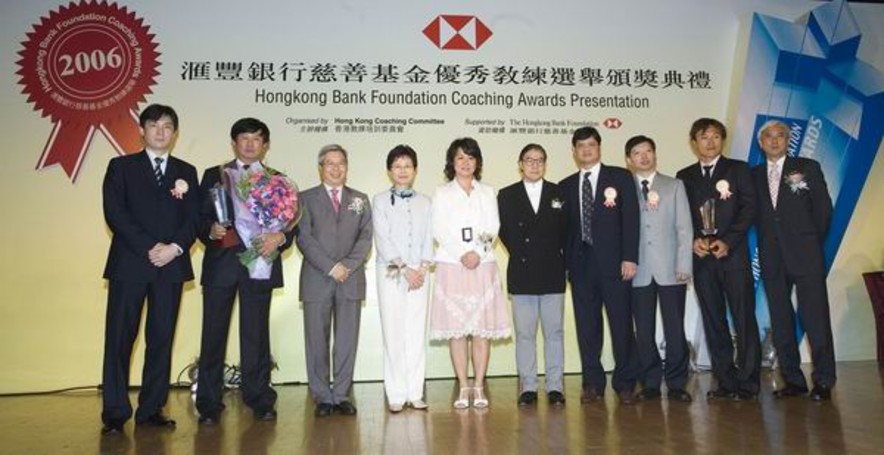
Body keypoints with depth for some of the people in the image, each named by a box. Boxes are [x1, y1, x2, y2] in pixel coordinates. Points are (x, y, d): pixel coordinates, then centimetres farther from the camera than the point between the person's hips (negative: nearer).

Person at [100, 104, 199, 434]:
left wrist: (175, 247, -11)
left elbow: (194, 217, 6)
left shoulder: (186, 172, 16)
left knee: (161, 339, 4)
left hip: (171, 265, 2)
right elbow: (115, 212, -4)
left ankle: (151, 409, 10)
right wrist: (149, 248, -13)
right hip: (129, 263, -2)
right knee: (120, 338, -3)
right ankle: (115, 413, 3)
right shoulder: (121, 166, 9)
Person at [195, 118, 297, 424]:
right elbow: (199, 216, 6)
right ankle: (209, 403, 8)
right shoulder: (214, 175, 12)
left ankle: (259, 399, 14)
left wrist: (280, 237, -12)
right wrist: (211, 230, -14)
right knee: (213, 332, 0)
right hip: (221, 261, 0)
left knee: (256, 333, 5)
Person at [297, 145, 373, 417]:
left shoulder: (360, 199, 15)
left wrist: (348, 265, -10)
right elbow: (304, 238, -3)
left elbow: (366, 237, 5)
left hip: (351, 280, 2)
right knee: (317, 341, 1)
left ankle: (341, 395, 11)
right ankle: (323, 397, 10)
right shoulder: (306, 198, 7)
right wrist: (331, 267, -12)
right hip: (316, 280, -2)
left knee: (347, 341, 3)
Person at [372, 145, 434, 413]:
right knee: (393, 333, -3)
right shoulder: (380, 201, 4)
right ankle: (396, 395, 3)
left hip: (419, 273, 2)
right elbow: (382, 240, -4)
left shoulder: (425, 202, 12)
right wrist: (404, 269, -11)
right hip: (390, 272, -2)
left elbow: (428, 239, 7)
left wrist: (422, 268, -7)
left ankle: (415, 393, 8)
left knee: (418, 333, 1)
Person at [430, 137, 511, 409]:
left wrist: (478, 253, -12)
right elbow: (440, 231, 0)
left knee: (483, 327, -2)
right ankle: (463, 388, 4)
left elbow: (493, 229, 5)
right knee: (456, 328, -2)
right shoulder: (442, 193, 10)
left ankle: (479, 387, 4)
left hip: (483, 265, 1)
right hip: (452, 265, -1)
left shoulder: (487, 193, 14)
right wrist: (462, 254, -13)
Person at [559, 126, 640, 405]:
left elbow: (630, 219, -1)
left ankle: (625, 383, 12)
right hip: (580, 264, 3)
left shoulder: (620, 177, 6)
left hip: (614, 262, -2)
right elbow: (565, 227, 10)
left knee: (622, 324, 0)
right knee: (586, 327, 5)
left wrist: (630, 258, -10)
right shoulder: (565, 186, 13)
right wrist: (566, 262, 1)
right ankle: (593, 383, 15)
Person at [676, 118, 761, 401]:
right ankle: (726, 381, 11)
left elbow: (748, 208, -1)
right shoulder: (684, 176, 14)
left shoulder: (738, 169, 8)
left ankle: (748, 382, 3)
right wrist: (694, 240, -9)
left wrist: (727, 241, -12)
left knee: (744, 318, -3)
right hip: (701, 256, 3)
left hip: (733, 253, -2)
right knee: (713, 321, 4)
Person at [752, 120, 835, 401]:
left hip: (805, 254, -2)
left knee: (816, 319, -5)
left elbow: (823, 208, 4)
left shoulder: (808, 167, 6)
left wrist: (813, 243, 3)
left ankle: (823, 382, 3)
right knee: (781, 322, 4)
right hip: (771, 259, 3)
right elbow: (753, 213, 7)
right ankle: (793, 380, 12)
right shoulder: (753, 175, 12)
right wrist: (766, 245, -1)